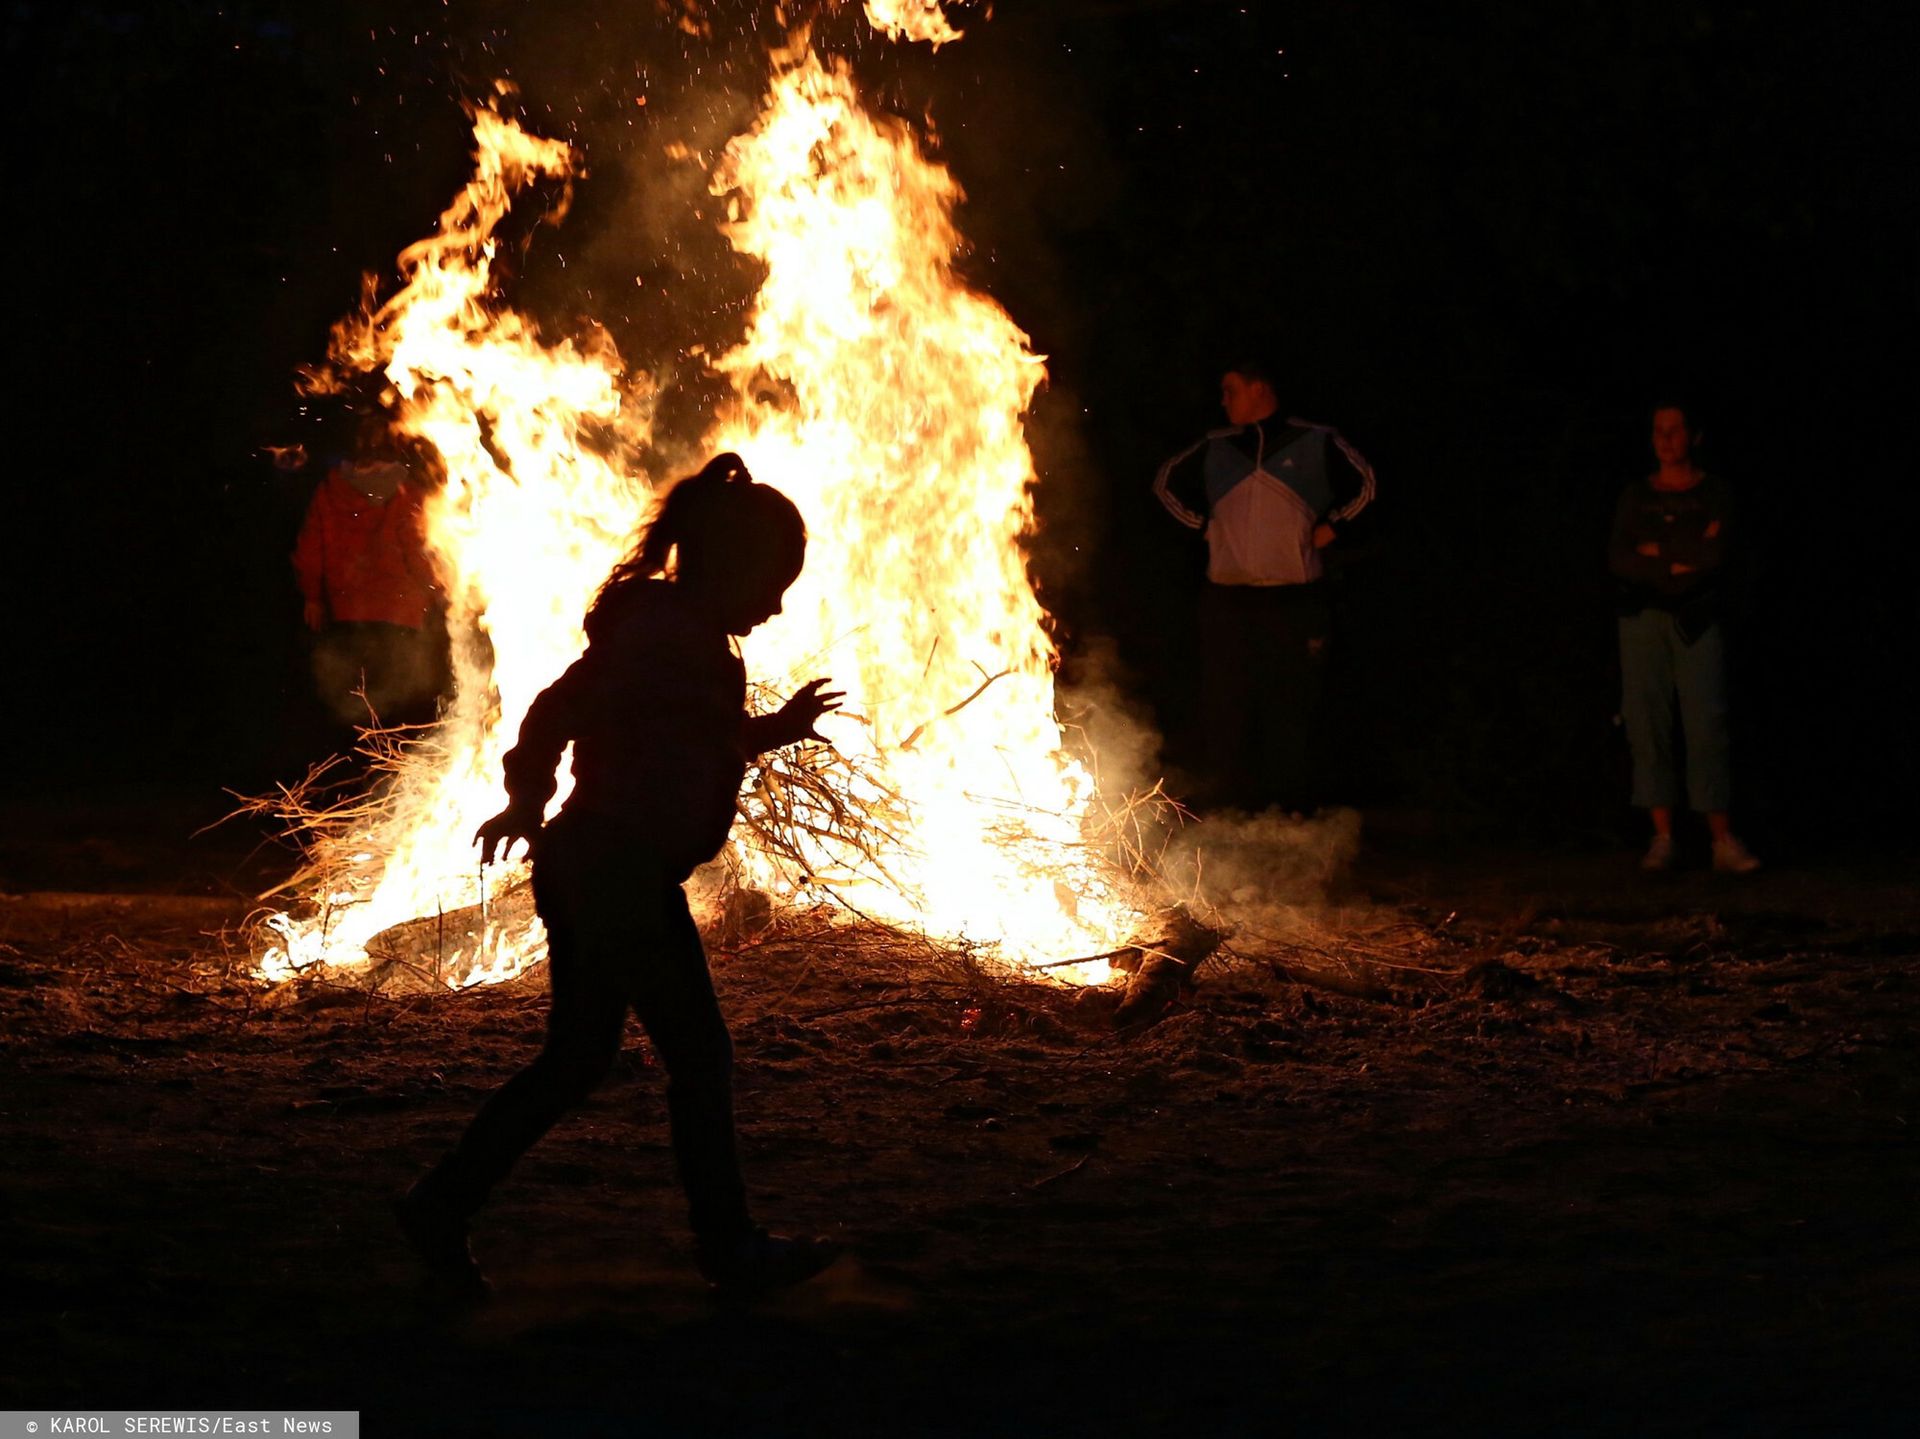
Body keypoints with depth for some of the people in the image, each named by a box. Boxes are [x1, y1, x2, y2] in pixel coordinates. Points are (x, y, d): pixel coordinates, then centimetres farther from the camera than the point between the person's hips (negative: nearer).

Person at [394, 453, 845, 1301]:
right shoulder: (671, 634, -16)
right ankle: (729, 1248, 10)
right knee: (698, 1055, 0)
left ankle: (441, 1206, 16)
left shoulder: (679, 630, 15)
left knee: (577, 1057, 14)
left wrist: (777, 728, 28)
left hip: (592, 869, 10)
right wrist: (528, 802, -30)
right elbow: (562, 708, -25)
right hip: (620, 872, -10)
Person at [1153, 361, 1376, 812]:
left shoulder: (1315, 444, 2)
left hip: (1295, 599, -2)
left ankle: (1292, 813, 5)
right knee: (1228, 711, 2)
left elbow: (1364, 483, 13)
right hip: (1227, 599, 3)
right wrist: (1203, 524, 13)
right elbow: (1167, 482, 24)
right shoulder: (1215, 449, 10)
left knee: (1292, 710, -1)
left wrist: (1329, 526, 3)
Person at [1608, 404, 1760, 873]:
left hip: (1699, 622, -2)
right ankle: (1662, 839, -1)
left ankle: (1723, 842, -10)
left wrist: (1657, 550, -3)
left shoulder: (1714, 493, 6)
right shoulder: (1636, 496, 12)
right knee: (1647, 721, -4)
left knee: (1707, 722, -10)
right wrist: (1682, 560, -7)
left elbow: (1714, 555, -9)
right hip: (1643, 618, 2)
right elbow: (1619, 560, 0)